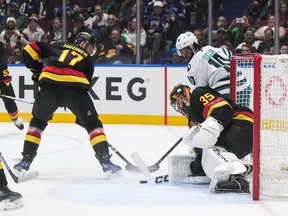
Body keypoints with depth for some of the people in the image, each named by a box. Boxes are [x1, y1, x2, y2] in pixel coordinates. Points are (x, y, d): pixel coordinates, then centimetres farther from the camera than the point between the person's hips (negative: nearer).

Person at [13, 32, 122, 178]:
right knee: (93, 124, 14)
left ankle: (26, 161, 19)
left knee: (38, 122, 24)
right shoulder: (88, 61, 27)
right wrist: (81, 114, 29)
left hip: (49, 86, 2)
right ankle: (106, 162, 3)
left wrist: (37, 70, 29)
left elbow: (29, 50, 21)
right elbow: (84, 86, 22)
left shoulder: (58, 46, 29)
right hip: (75, 88, -1)